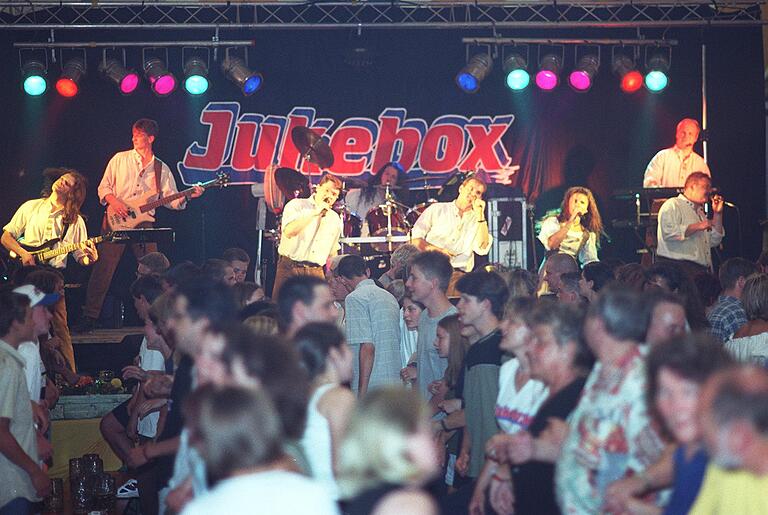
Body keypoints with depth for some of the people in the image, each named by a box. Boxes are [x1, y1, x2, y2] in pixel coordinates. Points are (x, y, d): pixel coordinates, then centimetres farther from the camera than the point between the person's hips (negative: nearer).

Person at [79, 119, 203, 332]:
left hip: (143, 222, 2)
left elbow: (172, 199, 8)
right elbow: (103, 187, 6)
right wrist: (113, 201, -13)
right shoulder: (120, 159, 7)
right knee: (104, 268, -8)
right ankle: (90, 317, -4)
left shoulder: (161, 169, 11)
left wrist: (187, 196, -11)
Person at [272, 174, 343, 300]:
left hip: (316, 272, 4)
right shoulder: (296, 205, 0)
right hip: (290, 269, -4)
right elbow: (289, 231, -19)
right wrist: (315, 213, -15)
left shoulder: (335, 219, 16)